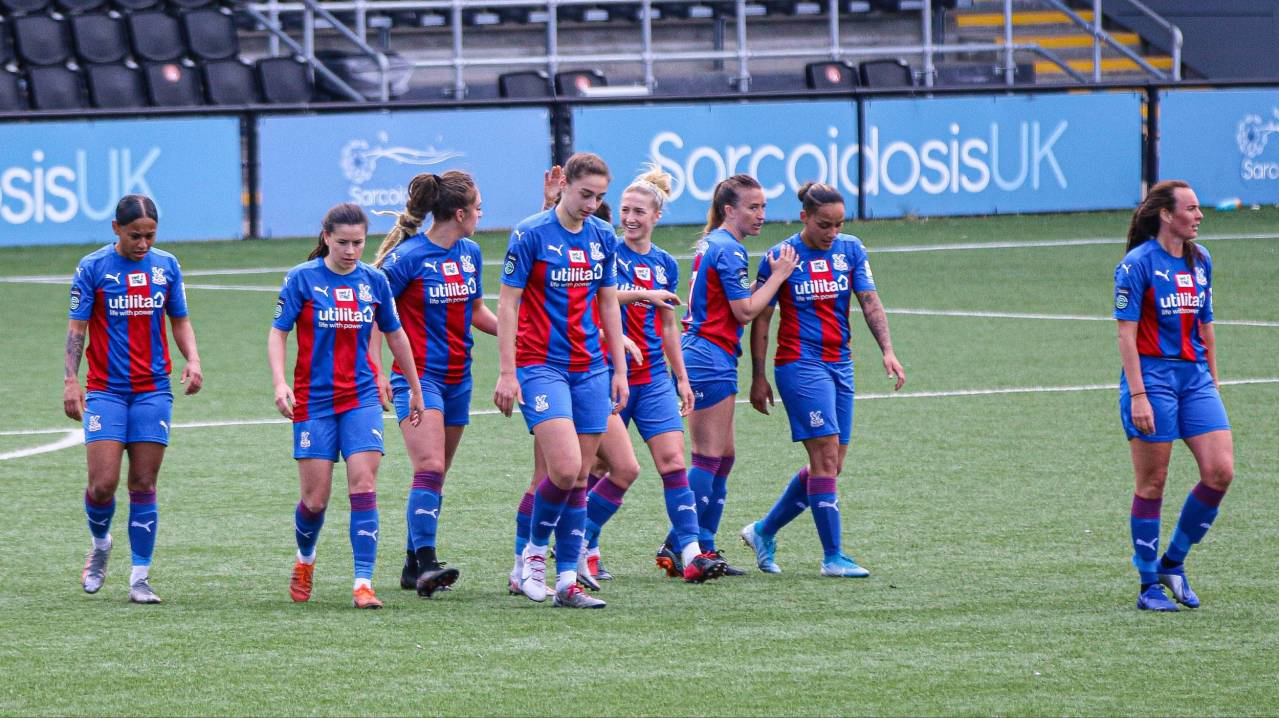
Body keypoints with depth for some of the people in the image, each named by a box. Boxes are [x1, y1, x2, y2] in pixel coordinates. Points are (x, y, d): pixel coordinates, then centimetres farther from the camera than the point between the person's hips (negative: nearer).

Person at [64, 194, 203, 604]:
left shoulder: (166, 266, 6)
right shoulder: (92, 268, -3)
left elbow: (179, 321, 15)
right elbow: (76, 327, -1)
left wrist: (193, 360, -3)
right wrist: (71, 380, -11)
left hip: (153, 390, 2)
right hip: (105, 390, -2)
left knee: (144, 485, 0)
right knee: (103, 483, -10)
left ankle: (140, 578, 4)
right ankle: (100, 544, 21)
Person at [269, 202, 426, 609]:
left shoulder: (373, 281, 4)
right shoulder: (302, 278, -4)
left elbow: (395, 335, 16)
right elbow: (278, 332, -3)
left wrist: (416, 389, 22)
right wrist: (280, 384, -17)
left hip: (361, 397, 2)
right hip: (314, 400, -2)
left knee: (363, 485, -13)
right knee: (315, 499, 0)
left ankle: (363, 583, -14)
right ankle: (304, 560, 31)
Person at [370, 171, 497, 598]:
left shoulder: (470, 254, 9)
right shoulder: (409, 256, -13)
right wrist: (376, 372, -16)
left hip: (457, 377, 7)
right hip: (417, 375, -7)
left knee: (435, 476, 10)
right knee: (429, 469, -20)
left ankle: (415, 566, 17)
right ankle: (425, 563, -25)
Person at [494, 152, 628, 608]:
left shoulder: (602, 237, 8)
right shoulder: (530, 235, -9)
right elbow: (508, 303, -7)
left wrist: (619, 370, 13)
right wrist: (507, 373, -11)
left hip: (590, 369, 6)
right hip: (541, 366, -6)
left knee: (579, 477, 3)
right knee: (565, 468, -18)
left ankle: (567, 580, 7)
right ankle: (534, 551, 4)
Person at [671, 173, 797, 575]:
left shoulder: (713, 244, 17)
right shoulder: (729, 249, -14)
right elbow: (745, 310, -16)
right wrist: (778, 275, -7)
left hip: (702, 353, 10)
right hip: (712, 357, -10)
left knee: (723, 457, 12)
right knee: (709, 457, -8)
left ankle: (702, 548, 12)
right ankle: (678, 547, -8)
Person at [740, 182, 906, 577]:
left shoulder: (851, 249, 5)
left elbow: (870, 301, -1)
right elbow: (760, 319, -2)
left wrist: (887, 350, -16)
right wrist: (758, 378, -3)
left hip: (839, 364, 6)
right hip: (800, 364, -6)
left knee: (829, 466, 6)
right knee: (826, 458, -12)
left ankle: (763, 531, 23)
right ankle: (832, 556, -8)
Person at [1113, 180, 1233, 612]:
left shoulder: (1200, 261, 12)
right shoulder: (1136, 264, -9)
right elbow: (1126, 334, -11)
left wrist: (1212, 380, 17)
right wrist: (1138, 395, -17)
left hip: (1195, 377, 6)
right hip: (1151, 377, -6)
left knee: (1220, 471, -6)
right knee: (1152, 483, -2)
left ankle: (1172, 563, 11)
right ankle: (1149, 586, 7)